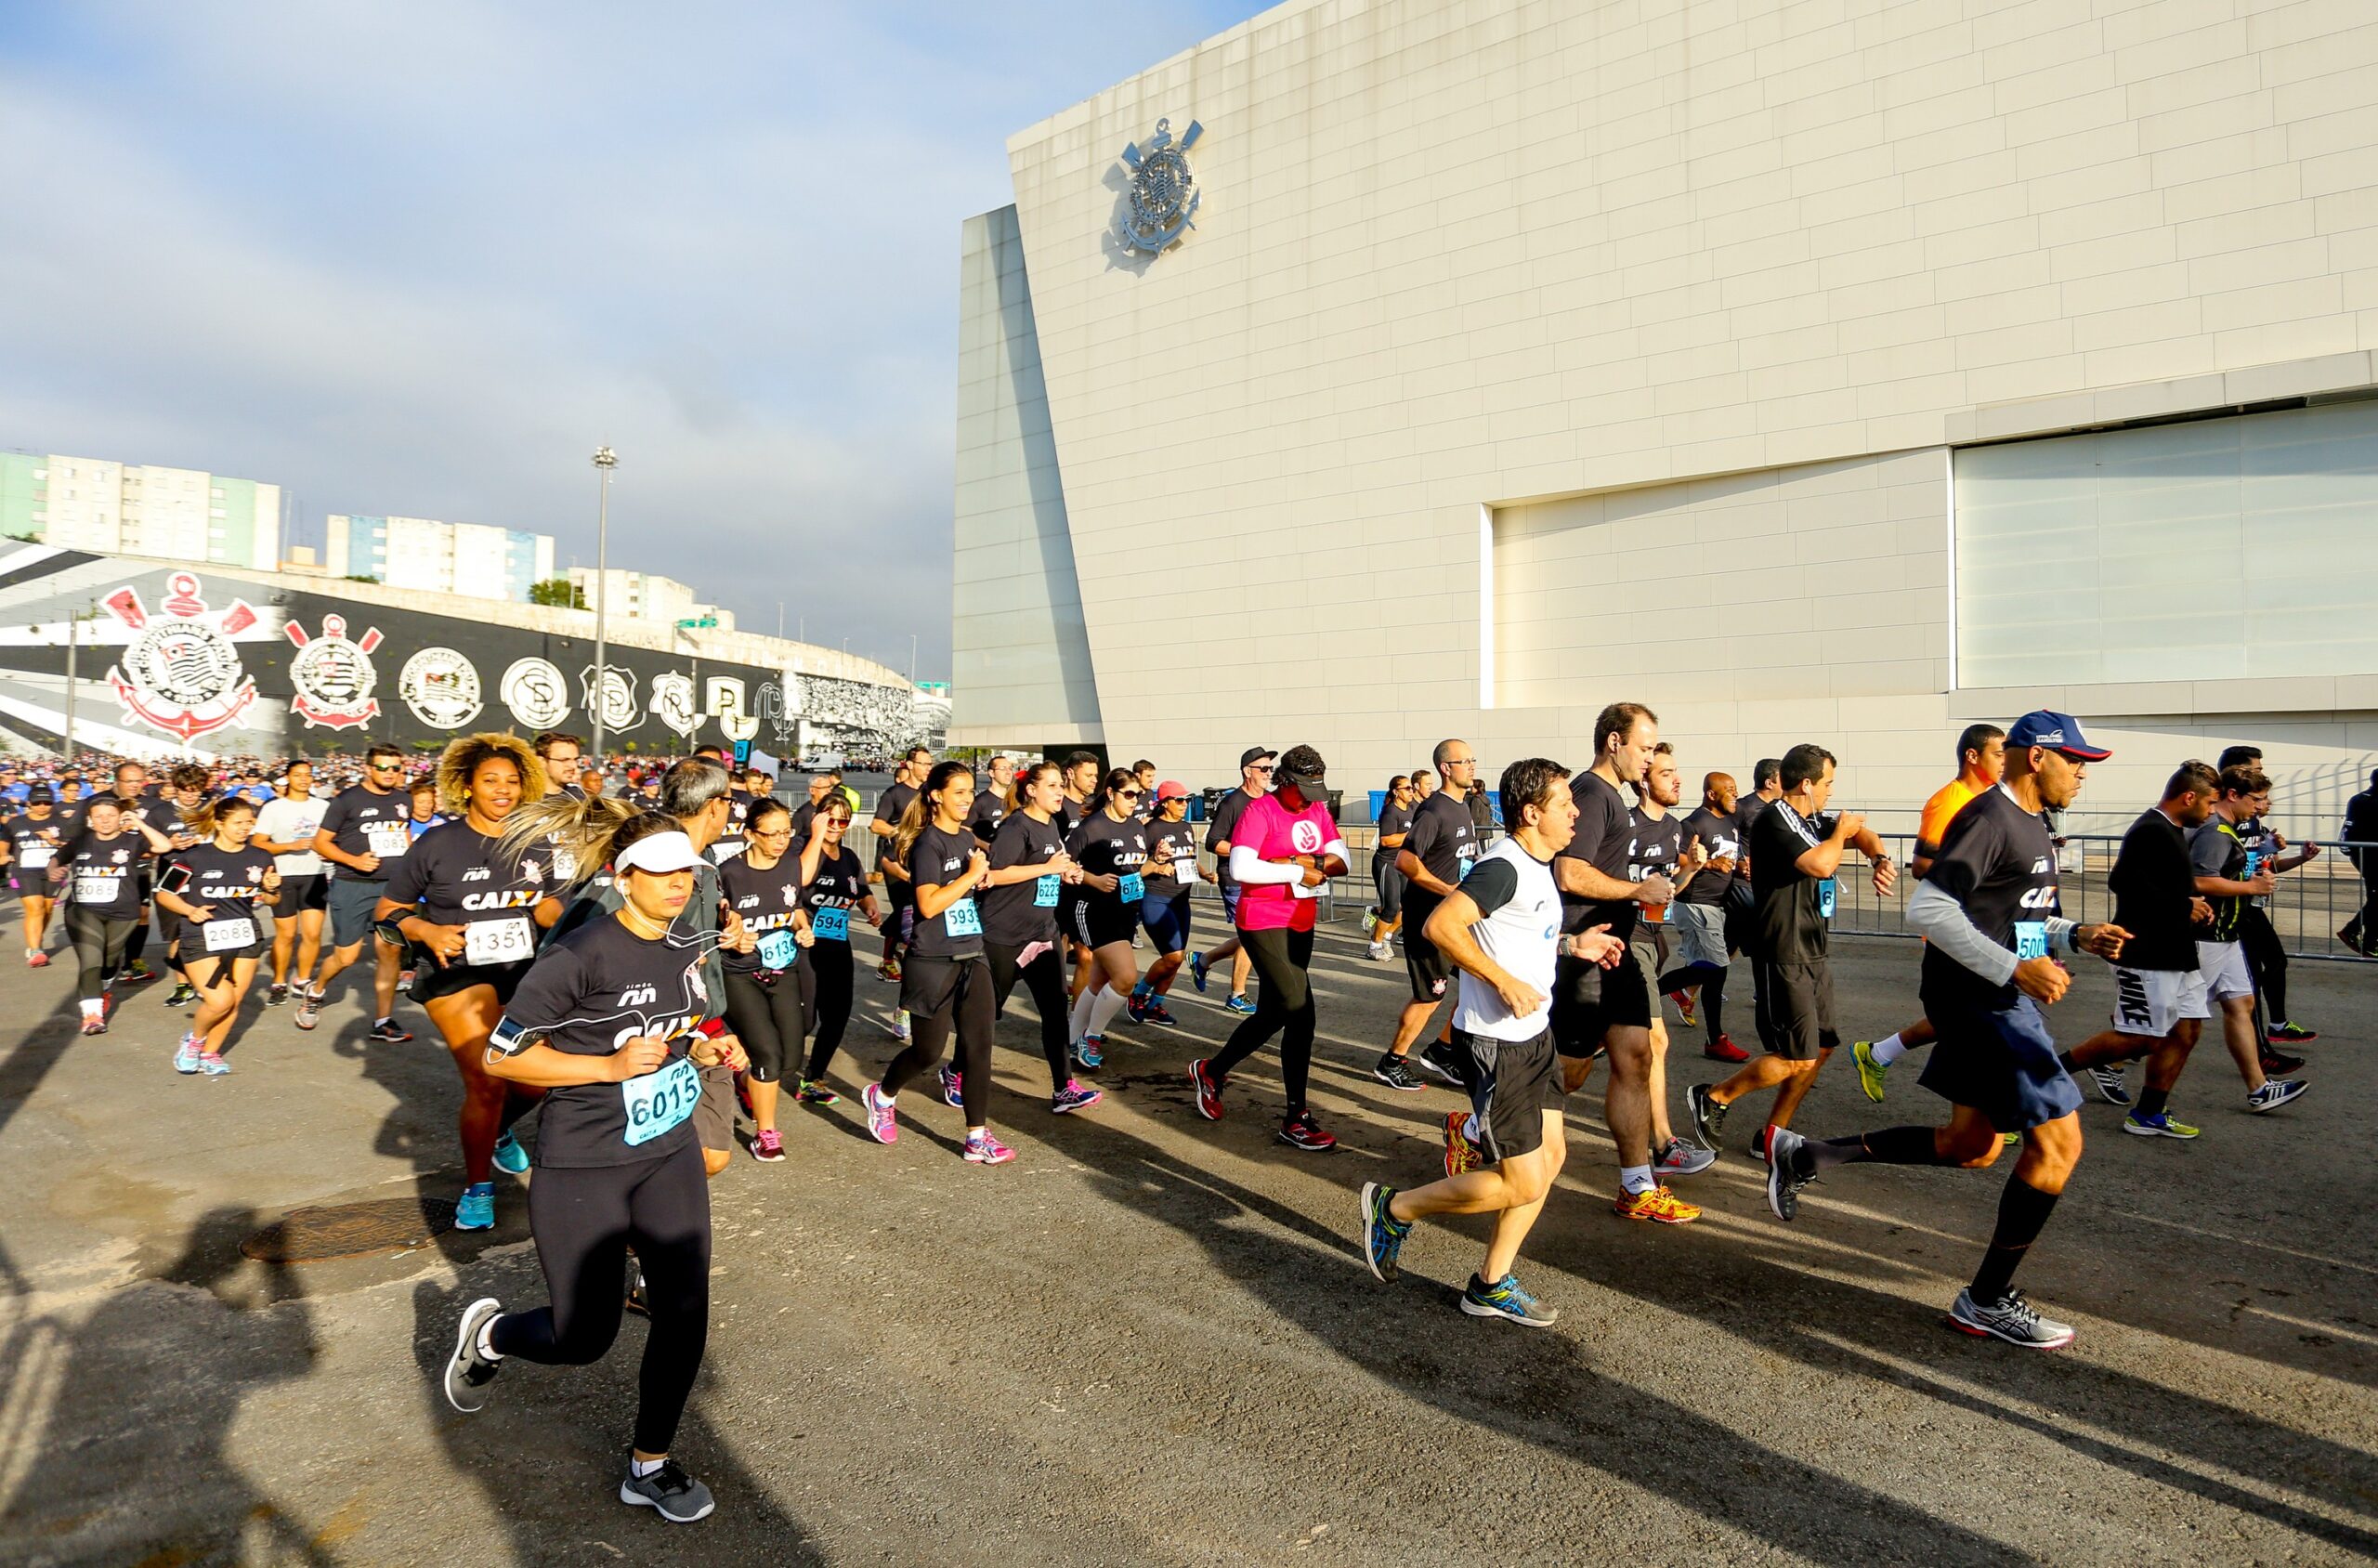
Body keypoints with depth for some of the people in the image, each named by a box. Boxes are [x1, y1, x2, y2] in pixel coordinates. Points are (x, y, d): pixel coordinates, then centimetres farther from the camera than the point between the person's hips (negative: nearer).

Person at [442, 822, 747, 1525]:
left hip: (671, 1156, 6)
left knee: (685, 1312, 2)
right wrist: (611, 1065, -26)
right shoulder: (579, 955, -20)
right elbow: (501, 1057, -17)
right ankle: (488, 1333, 40)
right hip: (581, 1170, -5)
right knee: (584, 1337, 7)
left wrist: (716, 1051, -3)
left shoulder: (688, 948, 1)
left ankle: (649, 1465, 24)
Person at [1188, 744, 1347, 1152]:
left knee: (1274, 1011, 14)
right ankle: (1295, 1118, 0)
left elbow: (1341, 863, 4)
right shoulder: (1260, 812, -13)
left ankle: (1212, 1071, 34)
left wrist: (1308, 860, -15)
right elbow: (1240, 869, -24)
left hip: (1301, 924, 8)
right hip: (1263, 922, -8)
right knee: (1299, 1009, -13)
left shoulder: (1318, 812, 9)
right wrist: (1297, 872, -19)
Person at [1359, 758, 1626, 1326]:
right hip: (1495, 1042, -10)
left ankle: (1492, 1285, 25)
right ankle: (1394, 1208, 13)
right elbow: (1439, 925, -30)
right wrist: (1506, 982, -27)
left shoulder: (1537, 867, 11)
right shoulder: (1502, 868, -21)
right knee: (1523, 1184, -4)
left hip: (1533, 1035, 10)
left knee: (1551, 1156, 13)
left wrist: (1570, 944, 12)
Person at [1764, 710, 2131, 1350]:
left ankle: (1805, 1156, 19)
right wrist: (2015, 968, -25)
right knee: (2058, 1143, -6)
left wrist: (2075, 935, 9)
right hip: (1980, 1001, -10)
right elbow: (1928, 908, -24)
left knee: (1970, 1146, 14)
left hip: (2000, 1001, 10)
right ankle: (1987, 1301, 7)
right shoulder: (1989, 818, -15)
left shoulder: (2032, 824, 17)